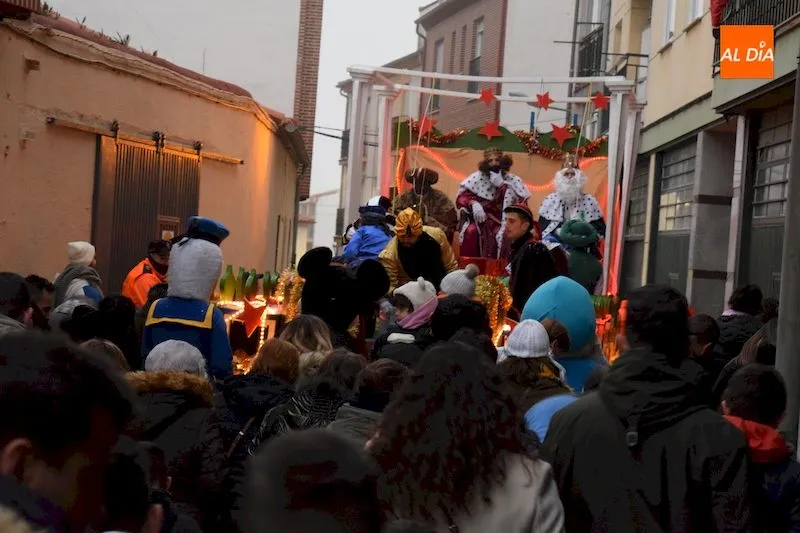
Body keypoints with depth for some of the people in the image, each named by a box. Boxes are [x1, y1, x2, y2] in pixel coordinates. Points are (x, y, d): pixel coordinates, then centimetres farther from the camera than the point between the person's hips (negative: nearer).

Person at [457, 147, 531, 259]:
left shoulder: (513, 180, -1)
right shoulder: (477, 177, 1)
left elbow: (520, 205, -15)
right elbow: (461, 197, -1)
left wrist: (502, 185, -19)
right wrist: (473, 203, -23)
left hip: (502, 222, -1)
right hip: (479, 219, 1)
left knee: (501, 235, -31)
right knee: (471, 231, -30)